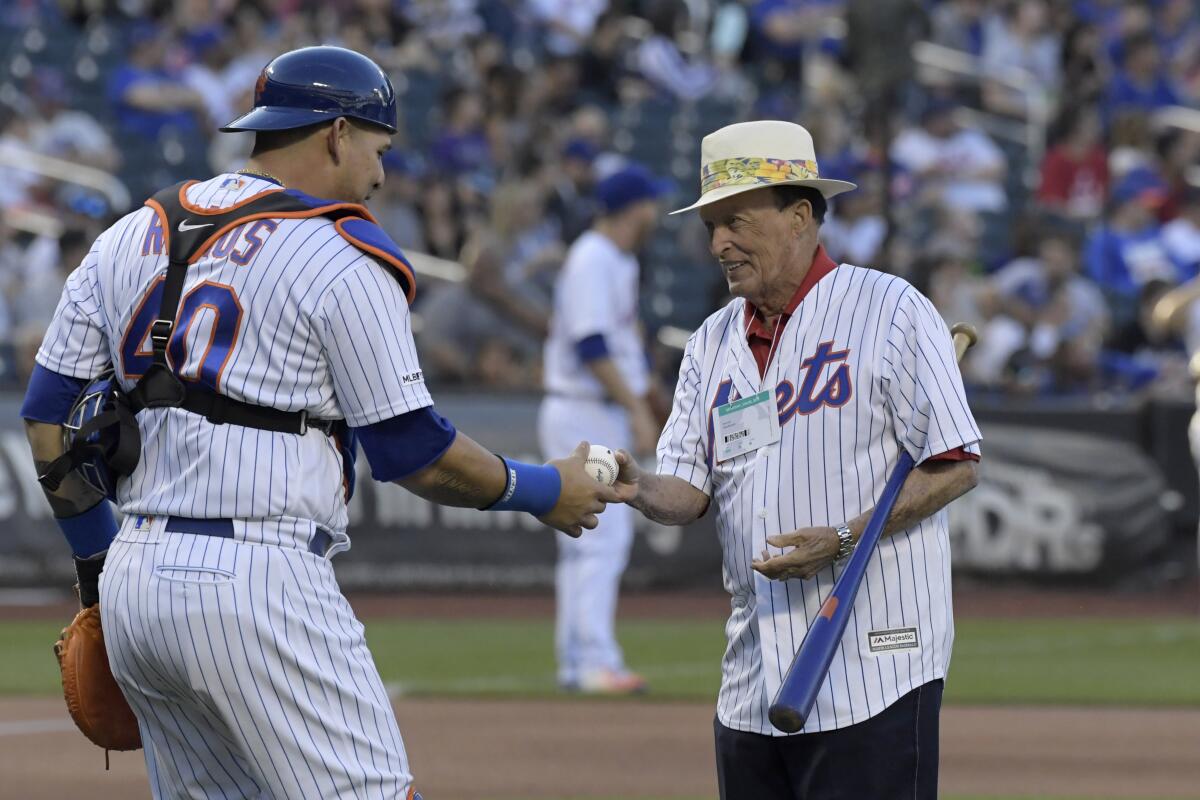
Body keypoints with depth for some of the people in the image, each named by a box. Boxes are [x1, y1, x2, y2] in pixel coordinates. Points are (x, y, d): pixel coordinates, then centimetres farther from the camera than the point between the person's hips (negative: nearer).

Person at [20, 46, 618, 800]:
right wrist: (546, 491, 11)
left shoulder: (130, 237, 15)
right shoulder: (343, 258, -5)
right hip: (258, 583, -8)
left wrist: (97, 557, 24)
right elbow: (409, 449, -3)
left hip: (133, 578, 8)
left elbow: (49, 412, 15)